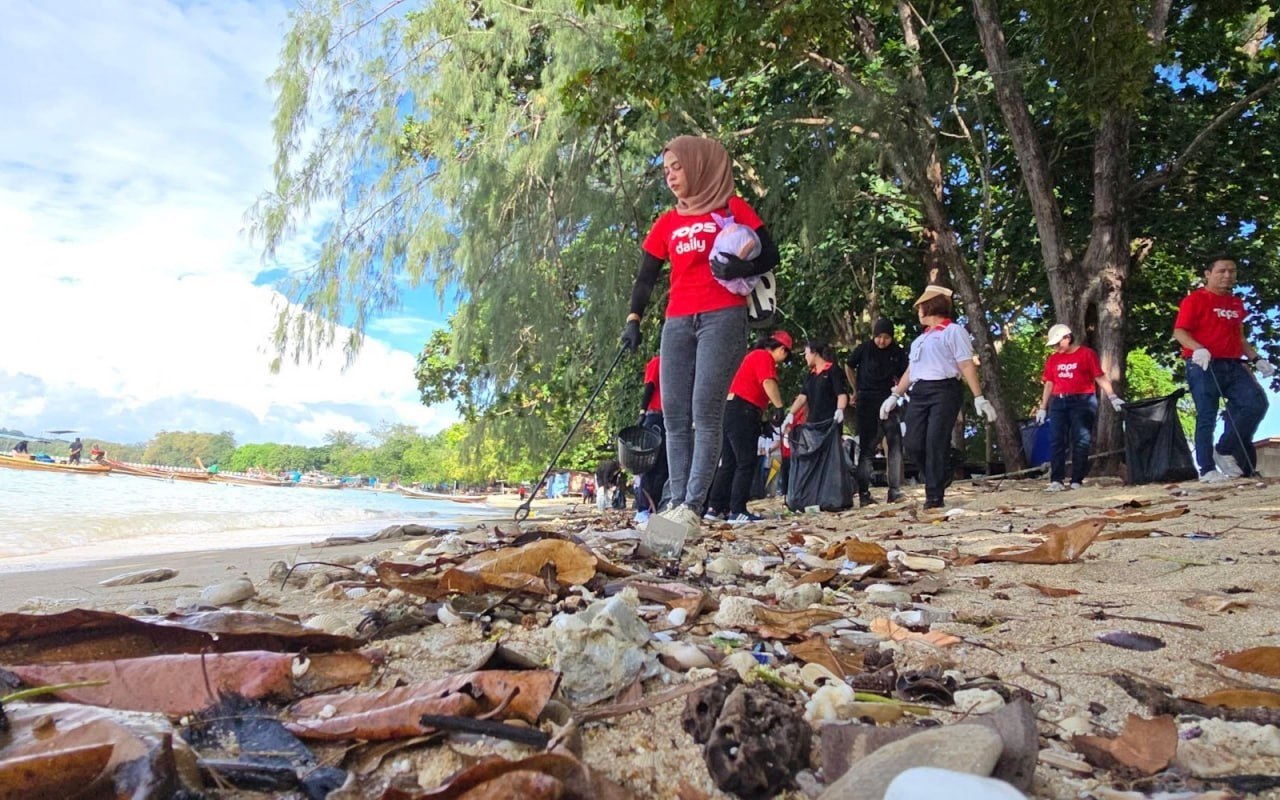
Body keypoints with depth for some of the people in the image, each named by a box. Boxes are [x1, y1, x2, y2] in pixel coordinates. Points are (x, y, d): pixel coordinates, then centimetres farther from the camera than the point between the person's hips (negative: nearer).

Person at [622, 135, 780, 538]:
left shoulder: (733, 208, 7)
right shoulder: (666, 224, 18)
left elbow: (770, 256, 4)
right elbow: (645, 278, 15)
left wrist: (738, 269, -16)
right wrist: (633, 320, 1)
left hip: (723, 318, -5)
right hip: (677, 323, 5)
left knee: (706, 411, -14)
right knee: (675, 417, -1)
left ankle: (692, 507, -15)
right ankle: (677, 504, 2)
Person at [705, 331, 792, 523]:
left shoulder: (755, 356, 26)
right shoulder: (764, 356, -5)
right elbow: (768, 383, -22)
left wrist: (762, 420, 24)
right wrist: (780, 407, -25)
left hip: (731, 409, 10)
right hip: (742, 411, -10)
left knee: (729, 463, 12)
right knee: (746, 463, -9)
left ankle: (716, 508, 13)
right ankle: (737, 512, -10)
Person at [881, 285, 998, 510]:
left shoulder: (953, 331, 1)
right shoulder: (921, 338, 23)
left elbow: (967, 366, -6)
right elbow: (911, 369, 23)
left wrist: (979, 398, -12)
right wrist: (895, 395, 17)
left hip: (944, 391, -7)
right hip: (919, 393, 7)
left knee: (936, 443, -12)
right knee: (912, 443, -2)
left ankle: (934, 496, -7)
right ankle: (939, 479, 20)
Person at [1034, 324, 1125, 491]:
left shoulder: (1087, 354, 1)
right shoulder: (1052, 359, 13)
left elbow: (1100, 377, -2)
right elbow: (1049, 384, 15)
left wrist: (1112, 397, -12)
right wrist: (1043, 407, 13)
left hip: (1082, 401, -4)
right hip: (1058, 402, 4)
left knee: (1080, 441, -3)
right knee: (1057, 441, -2)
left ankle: (1077, 480, 0)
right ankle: (1057, 480, -2)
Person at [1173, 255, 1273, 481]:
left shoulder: (1237, 303, 20)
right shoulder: (1195, 299, -1)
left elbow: (1239, 338, 28)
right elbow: (1179, 331, -9)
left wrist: (1256, 359, 16)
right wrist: (1198, 349, -26)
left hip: (1233, 366, 7)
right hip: (1204, 366, -6)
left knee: (1256, 402, -9)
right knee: (1207, 417, -5)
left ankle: (1225, 451, 2)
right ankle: (1207, 470, -1)